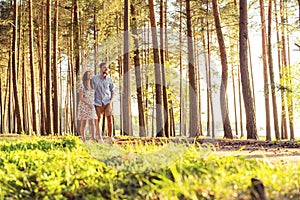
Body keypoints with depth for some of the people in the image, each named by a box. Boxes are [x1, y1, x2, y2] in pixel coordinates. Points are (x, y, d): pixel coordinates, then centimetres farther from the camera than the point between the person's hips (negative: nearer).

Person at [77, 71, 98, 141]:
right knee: (83, 124, 0)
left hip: (91, 107, 5)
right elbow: (81, 97, -14)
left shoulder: (92, 86, 11)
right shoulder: (82, 85, -8)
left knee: (92, 123, -5)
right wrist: (88, 104, -21)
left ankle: (93, 138, -10)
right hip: (83, 106, -5)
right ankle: (83, 139, 6)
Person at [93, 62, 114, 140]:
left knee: (109, 119, -9)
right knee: (97, 120, 2)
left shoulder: (109, 80, 1)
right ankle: (99, 138, 10)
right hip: (98, 102, -1)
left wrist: (111, 100, -3)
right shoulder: (94, 78, -4)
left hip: (107, 102, 1)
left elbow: (112, 91, 11)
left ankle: (110, 137, -1)